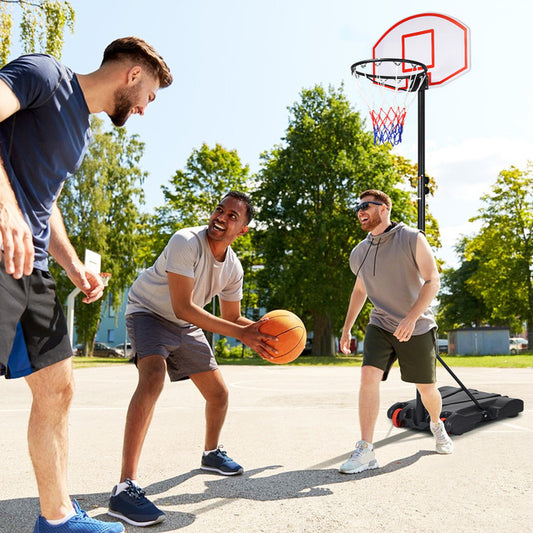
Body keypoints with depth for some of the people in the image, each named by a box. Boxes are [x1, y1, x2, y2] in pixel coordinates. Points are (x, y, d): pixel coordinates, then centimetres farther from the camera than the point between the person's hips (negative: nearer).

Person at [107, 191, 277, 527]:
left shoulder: (233, 268, -6)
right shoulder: (186, 243, -28)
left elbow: (232, 317, 6)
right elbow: (182, 308, -32)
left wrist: (257, 332, -17)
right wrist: (241, 333, -34)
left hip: (186, 326, 7)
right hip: (149, 313, -7)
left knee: (219, 393, 11)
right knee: (154, 377, -34)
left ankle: (212, 452, 41)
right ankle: (126, 486, -36)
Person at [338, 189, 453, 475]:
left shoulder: (412, 239, -10)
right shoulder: (358, 253, 4)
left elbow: (432, 281, -15)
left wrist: (411, 317, -28)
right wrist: (346, 328, 18)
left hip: (417, 328, -2)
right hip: (380, 325, 3)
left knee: (426, 388, 9)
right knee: (369, 376, -19)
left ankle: (437, 425, 43)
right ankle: (366, 450, -17)